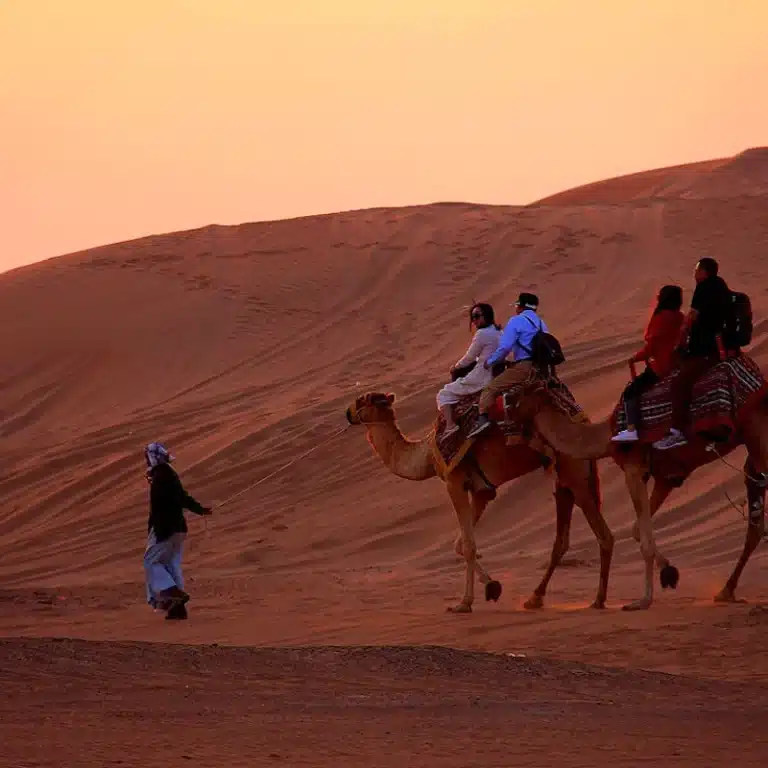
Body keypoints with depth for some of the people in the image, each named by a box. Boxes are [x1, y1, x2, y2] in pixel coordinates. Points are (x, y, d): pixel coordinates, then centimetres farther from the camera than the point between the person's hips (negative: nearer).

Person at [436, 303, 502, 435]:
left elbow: (469, 358, -6)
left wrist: (456, 367, 13)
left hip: (481, 379, -9)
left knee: (444, 394, 2)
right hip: (497, 377, 9)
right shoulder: (499, 333, 11)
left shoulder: (482, 334, -15)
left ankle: (450, 425, -16)